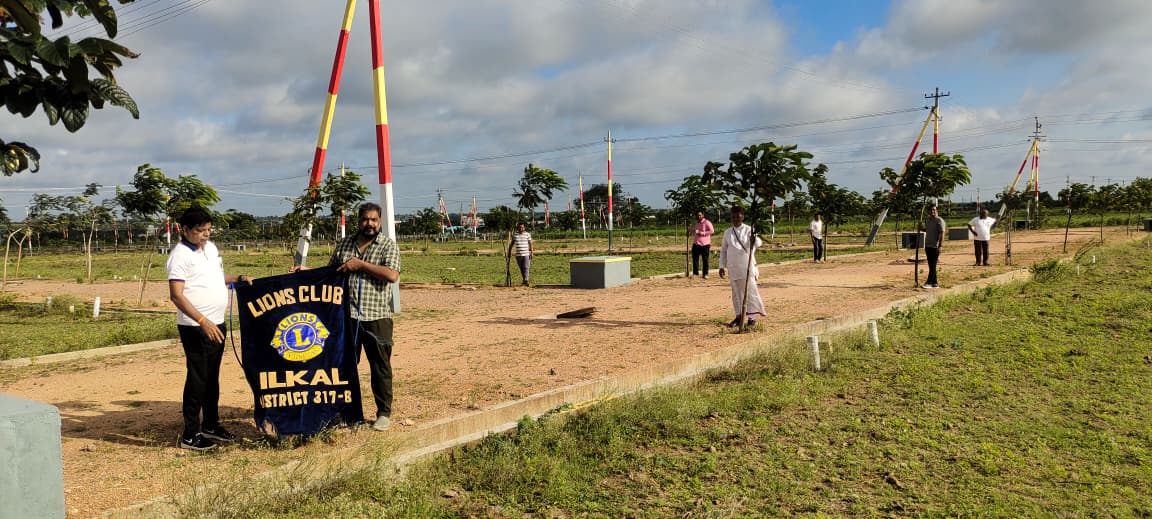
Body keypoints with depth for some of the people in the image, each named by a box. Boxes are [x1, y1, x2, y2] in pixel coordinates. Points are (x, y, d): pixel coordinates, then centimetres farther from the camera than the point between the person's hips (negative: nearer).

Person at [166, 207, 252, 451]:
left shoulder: (210, 248, 12)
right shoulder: (180, 255, -13)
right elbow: (176, 295, -20)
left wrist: (237, 279, 9)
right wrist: (203, 321, -27)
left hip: (217, 324, 8)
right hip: (195, 327, -8)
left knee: (212, 376, 17)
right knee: (197, 378, -3)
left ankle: (211, 425, 29)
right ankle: (190, 435, 6)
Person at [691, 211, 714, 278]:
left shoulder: (707, 222, -8)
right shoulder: (697, 223, 15)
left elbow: (712, 231, -15)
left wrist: (701, 233, -18)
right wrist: (692, 230, 7)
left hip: (705, 244, -6)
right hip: (696, 243, 6)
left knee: (705, 259, 2)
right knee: (695, 259, 1)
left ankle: (705, 274, 10)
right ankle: (695, 273, 9)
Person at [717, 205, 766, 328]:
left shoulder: (749, 230, -1)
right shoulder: (727, 233, 9)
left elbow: (758, 243, -17)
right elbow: (723, 250, 14)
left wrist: (755, 240, -40)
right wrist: (722, 266, 8)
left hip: (747, 267, -4)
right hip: (733, 268, 4)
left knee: (750, 291, -4)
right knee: (736, 293, 9)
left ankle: (752, 317, 3)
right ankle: (739, 316, 17)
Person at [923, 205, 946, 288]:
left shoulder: (939, 221, -10)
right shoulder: (927, 220, 14)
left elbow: (942, 233, -16)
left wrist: (940, 246, -21)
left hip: (935, 246, -8)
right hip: (928, 246, 8)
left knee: (933, 265, -7)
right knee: (930, 265, 9)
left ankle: (929, 282, -7)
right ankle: (935, 283, 14)